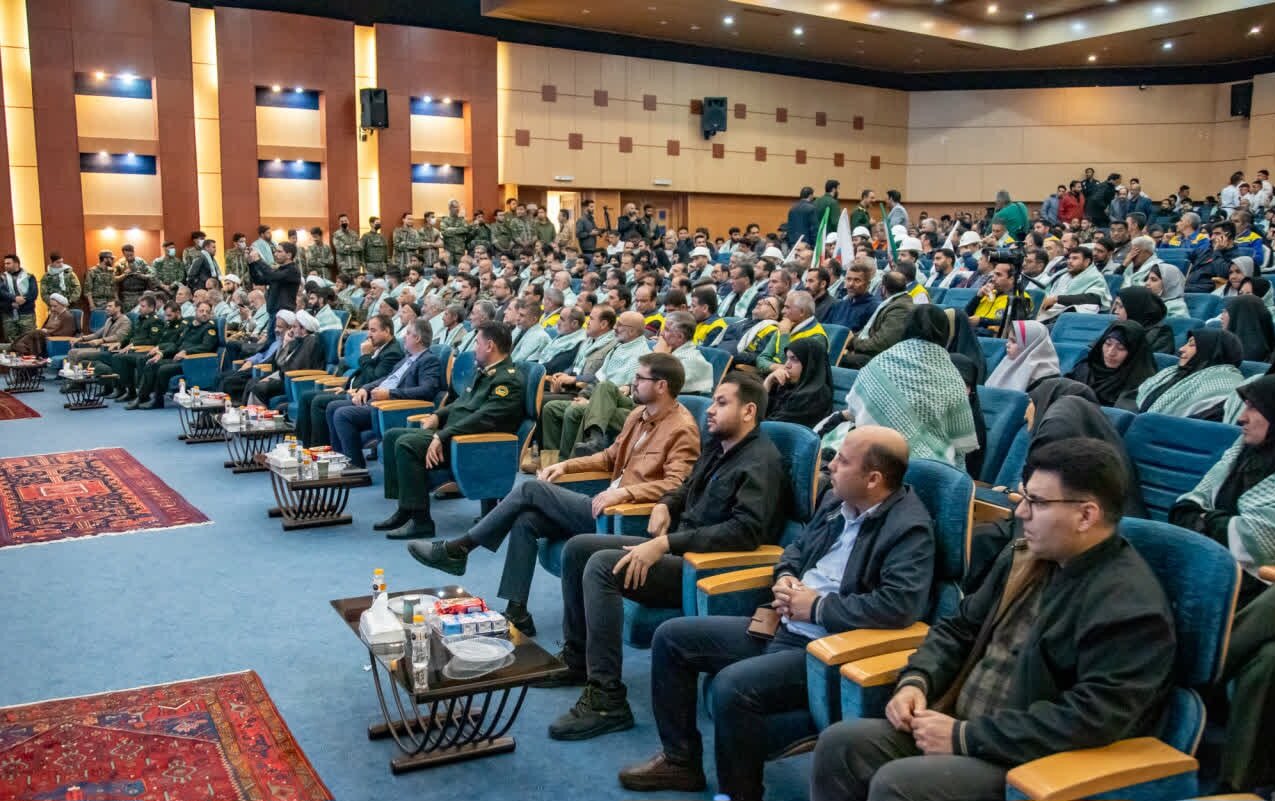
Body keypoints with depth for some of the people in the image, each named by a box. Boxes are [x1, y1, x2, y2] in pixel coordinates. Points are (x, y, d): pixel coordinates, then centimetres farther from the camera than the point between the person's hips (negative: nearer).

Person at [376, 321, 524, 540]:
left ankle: (420, 520, -21)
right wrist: (437, 416, 9)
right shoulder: (484, 372, 19)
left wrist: (442, 437, -26)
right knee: (391, 436, 6)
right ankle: (404, 509, 3)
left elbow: (483, 418, -24)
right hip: (450, 433, 11)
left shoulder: (507, 380, -14)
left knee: (406, 444, -25)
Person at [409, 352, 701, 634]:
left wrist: (625, 492, -32)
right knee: (526, 520, -11)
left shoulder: (682, 429, -12)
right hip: (607, 506, 8)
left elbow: (677, 485, -24)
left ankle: (457, 550, -2)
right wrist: (566, 465, 13)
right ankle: (516, 612, -7)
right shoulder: (638, 415, 15)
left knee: (530, 490, -13)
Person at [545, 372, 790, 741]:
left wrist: (666, 544, -30)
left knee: (602, 566, -27)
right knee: (577, 547, 5)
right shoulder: (718, 446, 13)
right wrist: (664, 505, 7)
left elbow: (746, 529, -28)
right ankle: (576, 659, 18)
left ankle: (607, 700, -23)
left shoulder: (761, 461, -15)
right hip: (678, 547, 10)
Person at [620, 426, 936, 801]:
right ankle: (680, 759, 19)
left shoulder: (910, 529, -17)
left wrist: (817, 607, -20)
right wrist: (784, 578, -1)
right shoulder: (836, 501, 8)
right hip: (781, 627, 9)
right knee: (671, 637, 6)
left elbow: (901, 605, -29)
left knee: (732, 686, -32)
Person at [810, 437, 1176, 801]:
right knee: (840, 744, -6)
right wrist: (916, 681, -3)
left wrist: (965, 738, -22)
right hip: (963, 729, 8)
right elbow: (960, 627, 17)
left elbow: (1091, 719, -26)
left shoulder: (1130, 609, -19)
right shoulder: (1025, 556, 7)